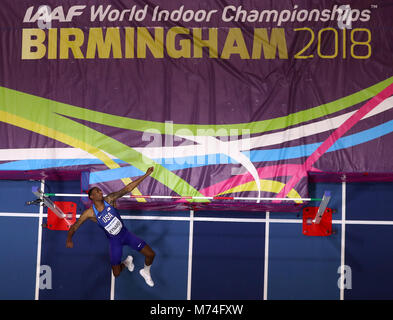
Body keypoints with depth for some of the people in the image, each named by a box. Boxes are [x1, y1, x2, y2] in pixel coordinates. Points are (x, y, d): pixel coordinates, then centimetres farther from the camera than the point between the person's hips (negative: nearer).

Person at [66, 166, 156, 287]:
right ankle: (126, 262, 37)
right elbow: (74, 227, -11)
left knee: (151, 254, -4)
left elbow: (127, 189, -17)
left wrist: (145, 175, -22)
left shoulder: (109, 199, -12)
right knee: (116, 273, 0)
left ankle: (145, 272, 30)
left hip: (125, 233, 2)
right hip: (114, 240, -1)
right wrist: (69, 239, -31)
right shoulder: (89, 213, -16)